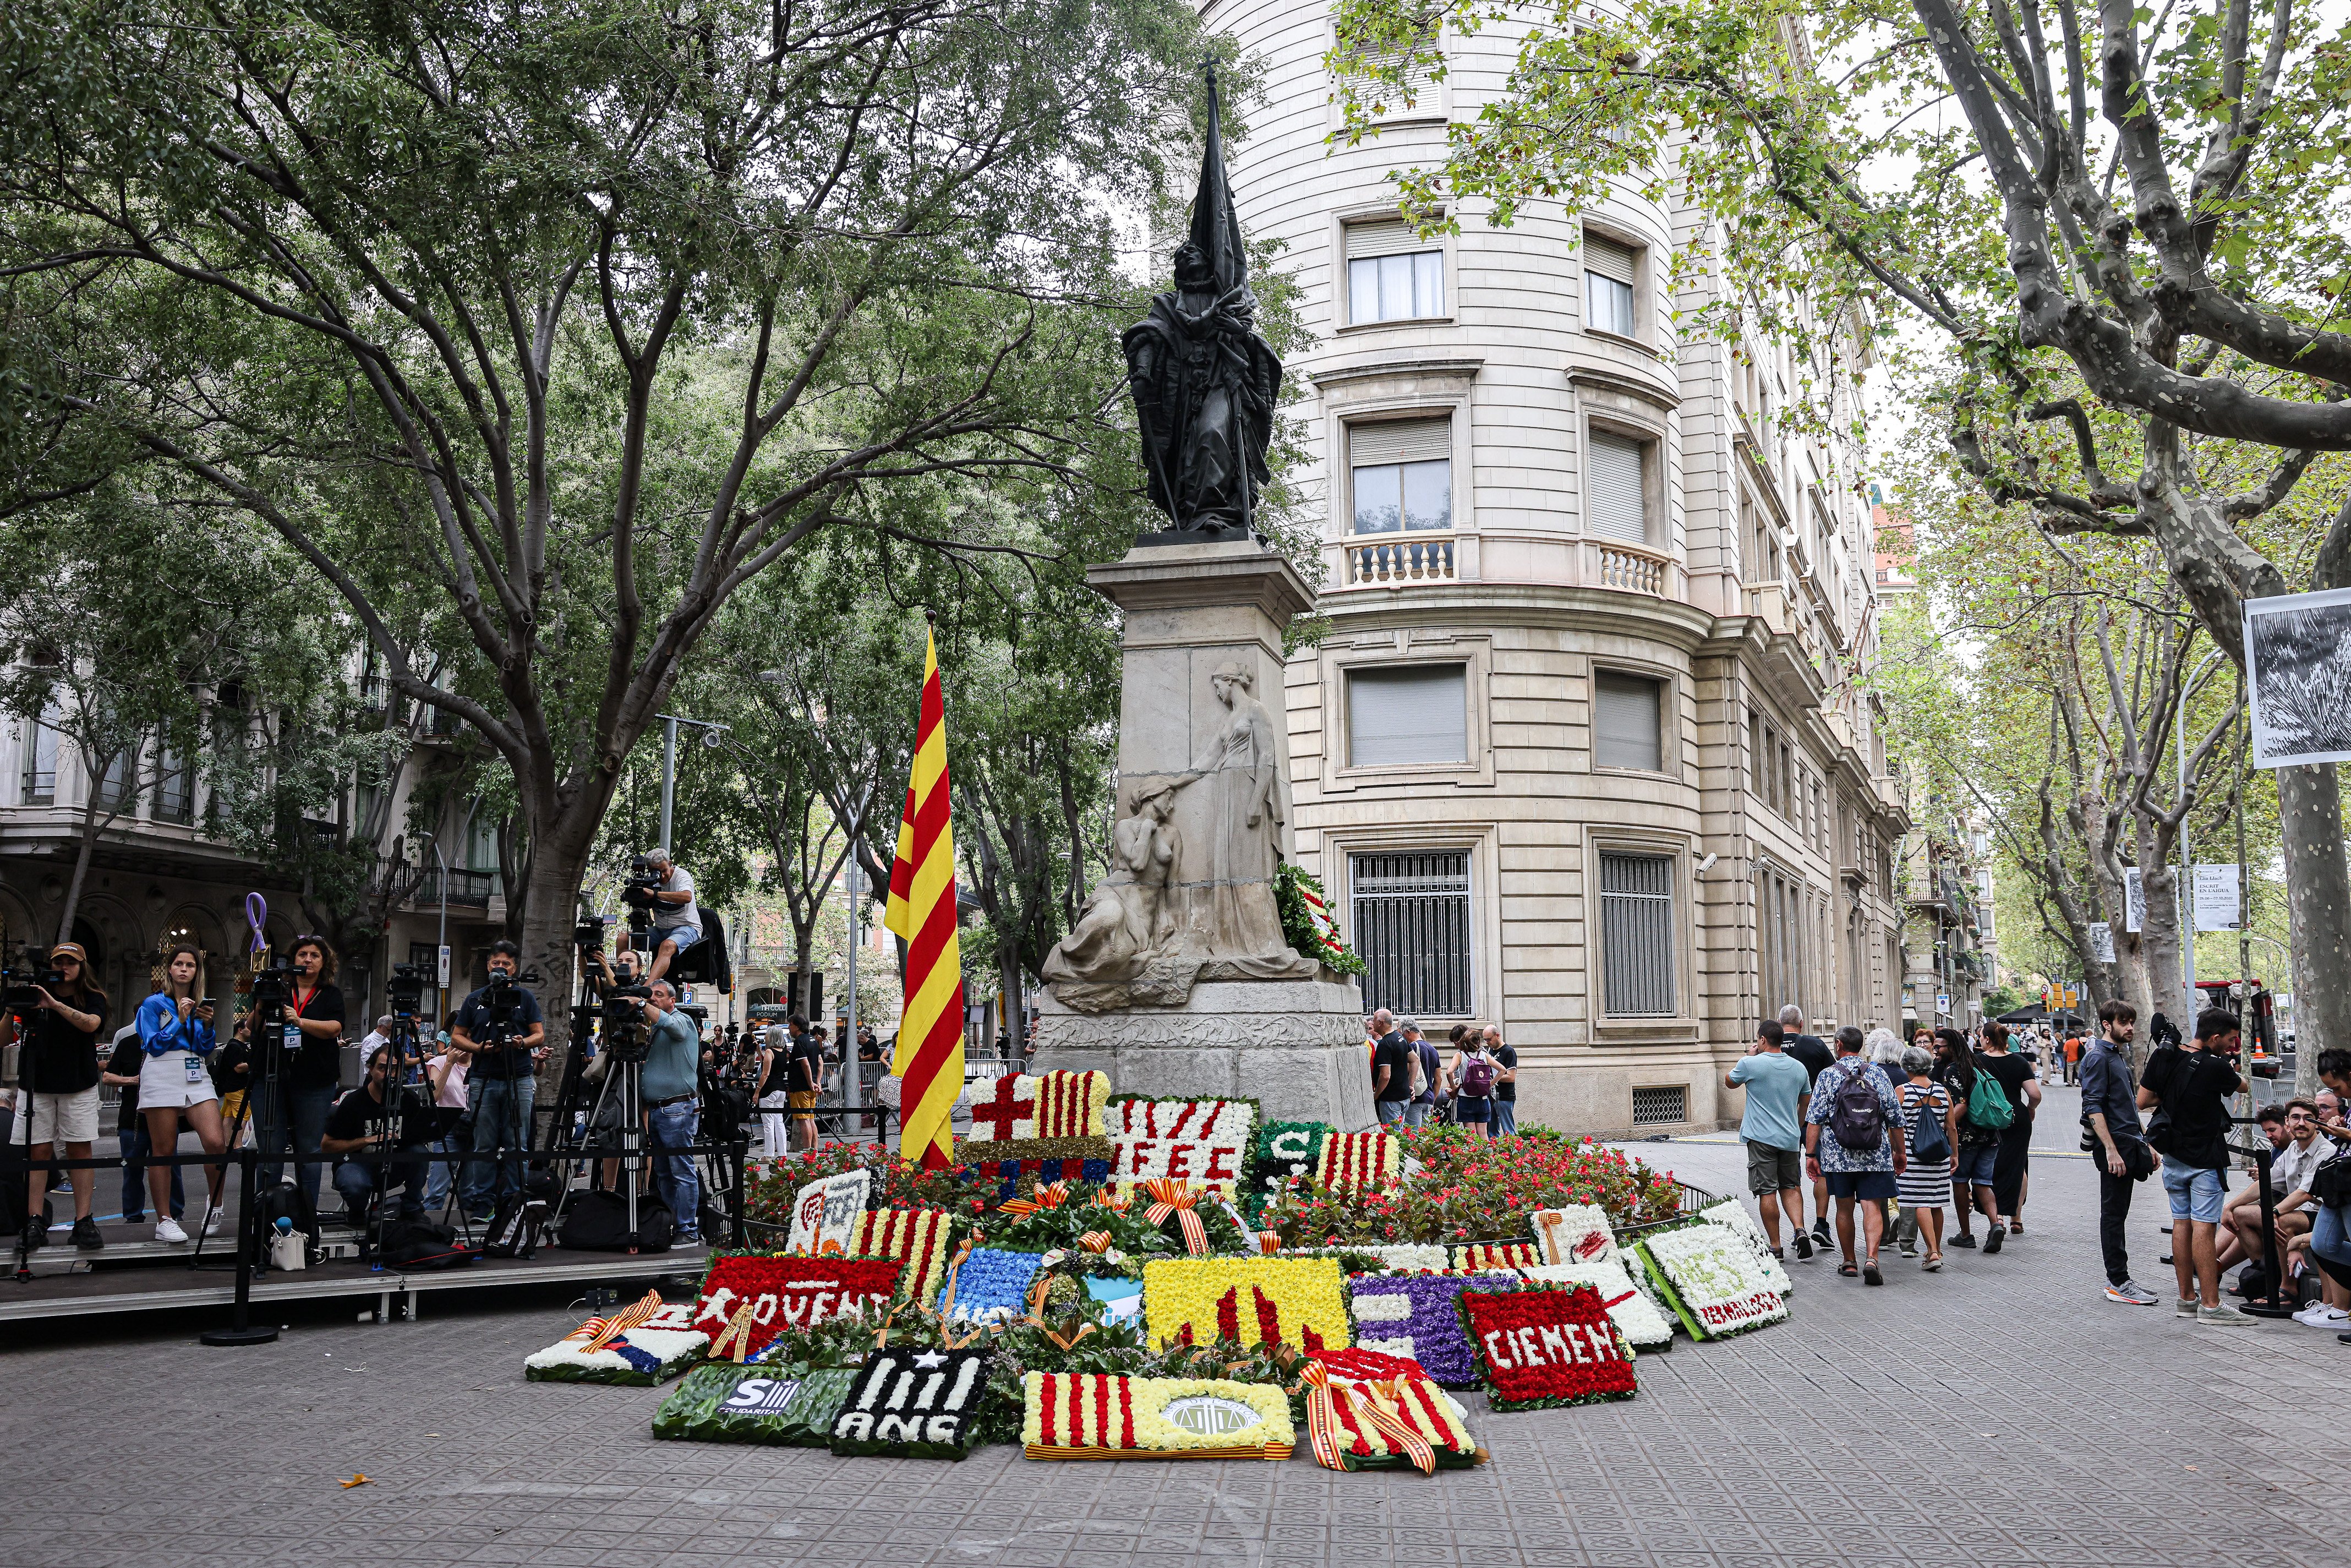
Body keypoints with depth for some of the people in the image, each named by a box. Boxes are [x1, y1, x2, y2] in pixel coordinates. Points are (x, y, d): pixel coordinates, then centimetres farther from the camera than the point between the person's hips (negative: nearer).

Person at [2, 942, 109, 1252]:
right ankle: (35, 1223, -4)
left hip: (78, 1086, -1)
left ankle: (83, 1222, -3)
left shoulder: (93, 999, 5)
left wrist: (55, 1005, -27)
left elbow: (91, 1024, -17)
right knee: (38, 1152, -3)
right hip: (36, 1086, 1)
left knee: (80, 1151, -3)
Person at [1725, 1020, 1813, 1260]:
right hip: (1791, 1138, 5)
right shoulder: (1799, 1067, 6)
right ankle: (1800, 1230, -5)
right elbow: (1806, 1104, 17)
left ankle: (1775, 1247, 3)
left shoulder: (1751, 1064, -10)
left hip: (1761, 1138, -5)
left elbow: (1729, 1082, 9)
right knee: (1791, 1187, 16)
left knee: (1767, 1191, 0)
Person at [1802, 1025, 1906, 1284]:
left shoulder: (1827, 1076, -3)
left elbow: (1814, 1119, -8)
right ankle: (1871, 1258, -19)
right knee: (1872, 1206, -1)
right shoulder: (1877, 1074, 2)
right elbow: (1895, 1119, 6)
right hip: (1876, 1156, 1)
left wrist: (1811, 1154, -4)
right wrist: (1900, 1152, 16)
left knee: (1844, 1208, 11)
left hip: (1838, 1156, 0)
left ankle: (1849, 1263, 19)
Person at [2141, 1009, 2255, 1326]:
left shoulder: (2163, 1058, -1)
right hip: (2205, 1158, -6)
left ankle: (2187, 1298, 17)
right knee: (2204, 1228, -6)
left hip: (2173, 1155, 6)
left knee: (2182, 1224, 11)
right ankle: (2210, 1305, -5)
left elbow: (2142, 1101, 3)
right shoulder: (2217, 1068, -17)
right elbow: (2243, 1086, 5)